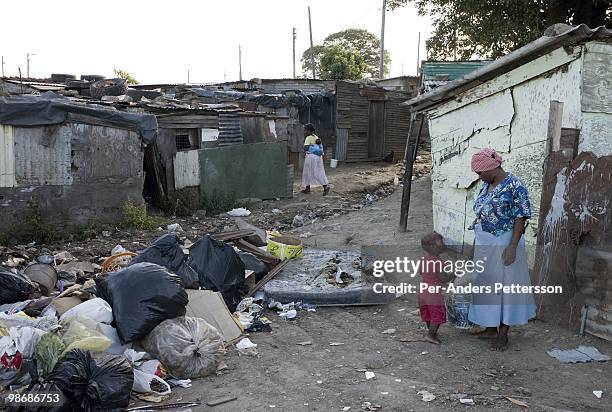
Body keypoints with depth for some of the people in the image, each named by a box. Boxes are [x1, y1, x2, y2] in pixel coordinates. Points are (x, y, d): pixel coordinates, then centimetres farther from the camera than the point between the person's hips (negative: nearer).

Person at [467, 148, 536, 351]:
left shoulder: (514, 186, -14)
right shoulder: (485, 186, 9)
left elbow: (521, 218, -16)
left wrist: (512, 247, -21)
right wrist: (476, 243, 17)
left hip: (504, 245, -8)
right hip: (484, 246, 8)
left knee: (505, 287, 1)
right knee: (487, 286, 14)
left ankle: (503, 335, 11)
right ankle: (491, 329, 27)